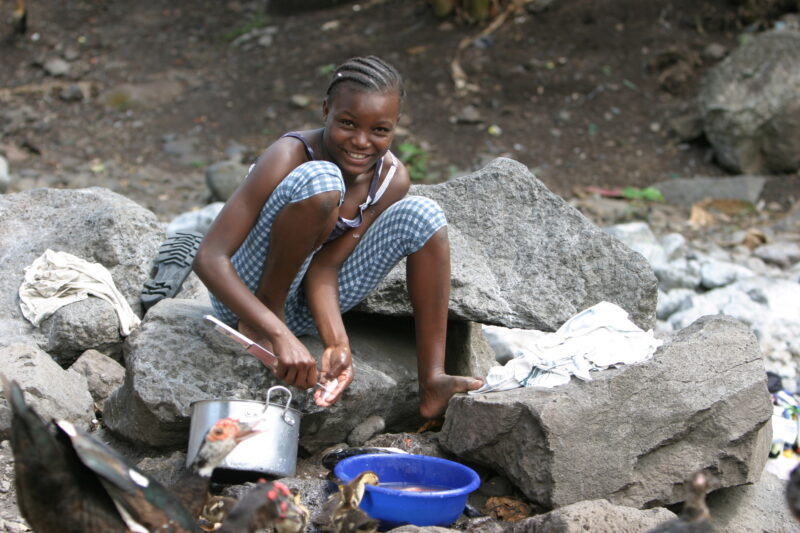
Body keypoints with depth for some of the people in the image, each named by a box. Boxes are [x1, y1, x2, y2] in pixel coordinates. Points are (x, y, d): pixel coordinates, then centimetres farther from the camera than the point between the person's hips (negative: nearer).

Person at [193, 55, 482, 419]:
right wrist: (280, 335, -41)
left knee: (423, 215, -10)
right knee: (319, 179, -30)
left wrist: (336, 341, -32)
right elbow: (209, 258, -30)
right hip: (244, 298, -6)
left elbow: (326, 264, -13)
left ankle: (432, 382, -14)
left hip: (301, 309, 6)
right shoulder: (289, 157, -24)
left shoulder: (392, 180, -9)